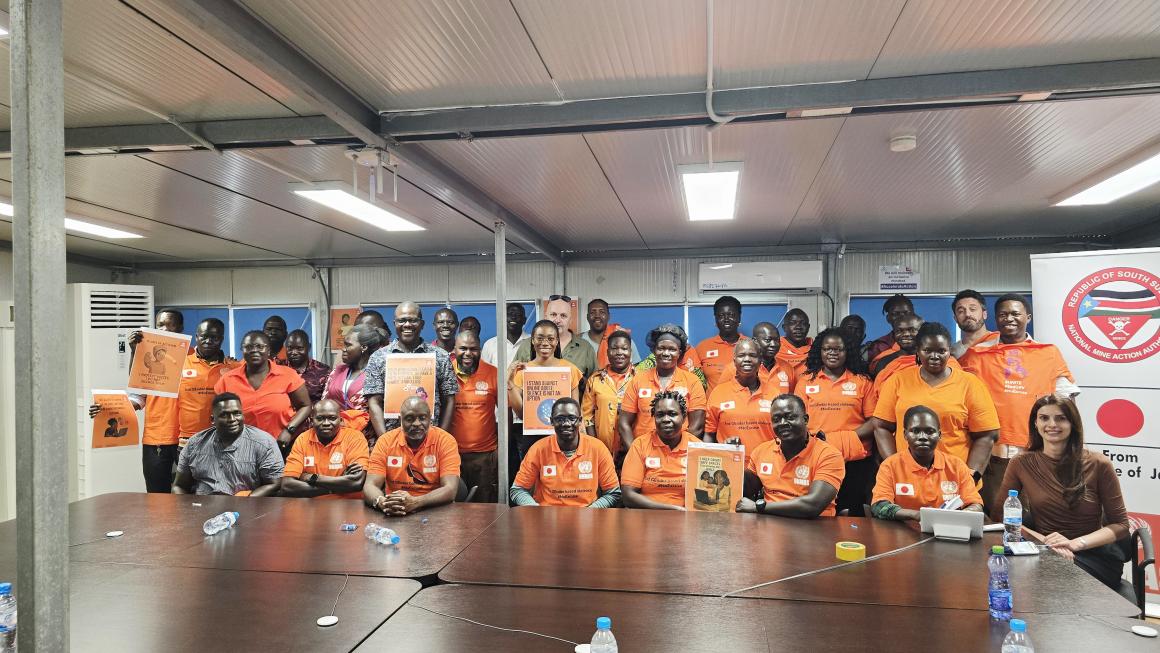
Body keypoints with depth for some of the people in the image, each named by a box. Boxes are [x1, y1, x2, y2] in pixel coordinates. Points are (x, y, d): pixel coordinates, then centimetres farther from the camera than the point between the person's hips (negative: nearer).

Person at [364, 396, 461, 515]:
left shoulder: (445, 440, -7)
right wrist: (382, 502, -28)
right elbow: (370, 486, -6)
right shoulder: (386, 441, -1)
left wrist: (415, 502, -29)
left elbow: (450, 489, -14)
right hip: (393, 515, 2)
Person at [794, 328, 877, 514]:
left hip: (855, 462, 0)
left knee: (853, 515, 5)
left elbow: (874, 421, 3)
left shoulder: (862, 382, 7)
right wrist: (816, 437, -12)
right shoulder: (806, 382, 9)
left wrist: (849, 436, -12)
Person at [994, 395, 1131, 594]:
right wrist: (1046, 542, -16)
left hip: (1094, 554, -1)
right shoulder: (1022, 464, 3)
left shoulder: (1098, 465, 0)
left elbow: (1119, 525, 2)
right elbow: (999, 514, -1)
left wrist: (1075, 543, -16)